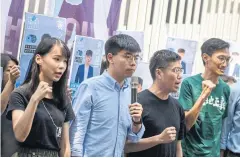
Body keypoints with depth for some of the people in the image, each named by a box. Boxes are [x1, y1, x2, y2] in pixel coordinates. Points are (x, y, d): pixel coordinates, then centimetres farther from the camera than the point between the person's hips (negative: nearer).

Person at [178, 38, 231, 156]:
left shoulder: (225, 88, 0)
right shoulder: (189, 83, -13)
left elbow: (223, 123, 10)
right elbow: (185, 125, -16)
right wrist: (203, 95, -25)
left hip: (214, 153, 4)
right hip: (190, 153, -4)